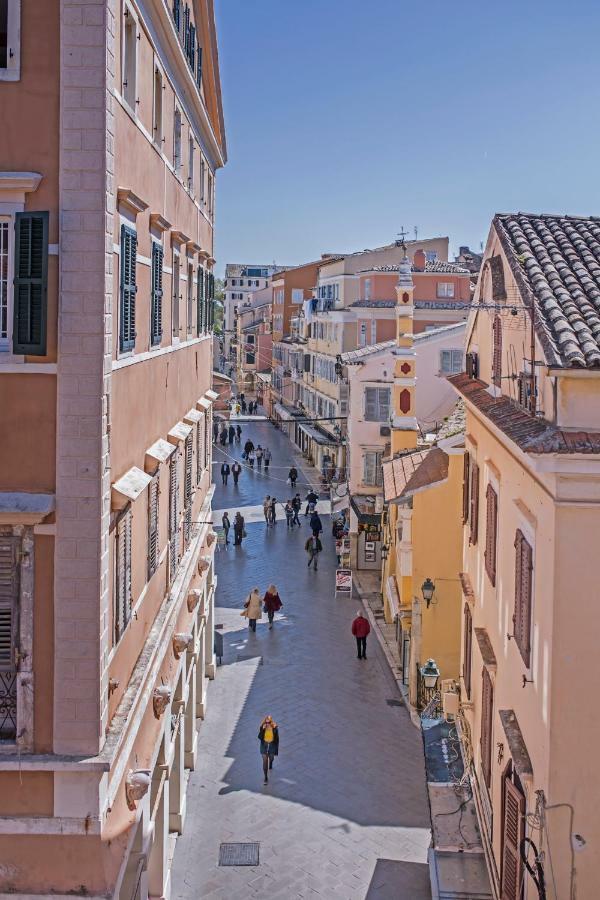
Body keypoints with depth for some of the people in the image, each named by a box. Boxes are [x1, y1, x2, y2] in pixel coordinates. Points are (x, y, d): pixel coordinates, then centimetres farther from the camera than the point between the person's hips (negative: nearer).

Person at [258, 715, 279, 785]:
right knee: (265, 762, -5)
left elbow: (277, 740, -9)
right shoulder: (262, 728, -14)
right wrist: (262, 730, -32)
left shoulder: (275, 728, -17)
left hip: (272, 745, 0)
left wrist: (276, 751, -6)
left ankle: (270, 764, 63)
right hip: (264, 746, 0)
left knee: (271, 758, 25)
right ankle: (266, 778, 4)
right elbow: (259, 737, -19)